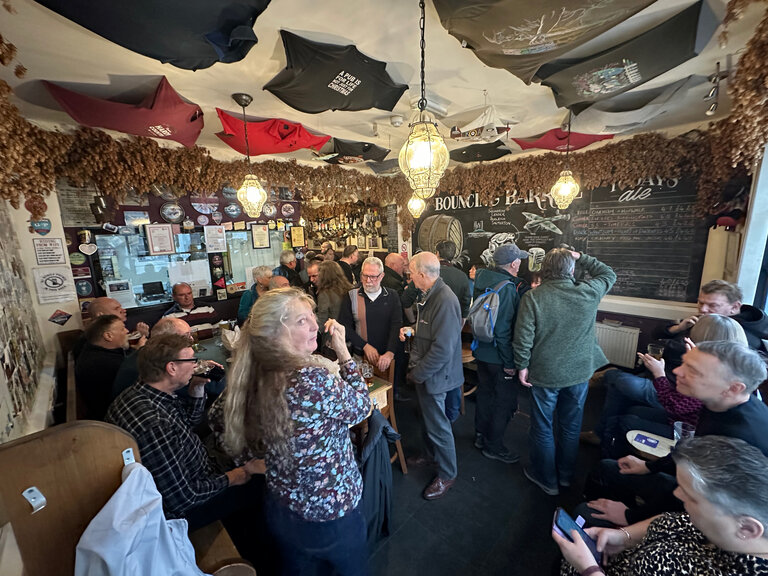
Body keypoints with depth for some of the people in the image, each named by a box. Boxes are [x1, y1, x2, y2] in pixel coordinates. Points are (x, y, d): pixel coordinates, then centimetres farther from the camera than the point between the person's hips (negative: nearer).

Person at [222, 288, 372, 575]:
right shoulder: (312, 377, -36)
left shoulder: (260, 375, -11)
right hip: (327, 512, -6)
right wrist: (342, 350, -16)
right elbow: (361, 407, -18)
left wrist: (333, 355, -4)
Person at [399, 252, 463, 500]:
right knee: (428, 417, 27)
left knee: (438, 425, 11)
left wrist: (416, 374, -21)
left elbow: (442, 349, -30)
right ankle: (431, 454, 52)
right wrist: (412, 329, 0)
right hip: (424, 371, 9)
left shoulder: (445, 301, -29)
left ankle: (447, 474, 35)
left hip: (434, 375, -9)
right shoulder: (429, 295, 4)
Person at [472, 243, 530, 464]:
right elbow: (503, 330, -25)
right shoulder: (507, 288, -24)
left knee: (485, 392, 23)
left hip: (481, 351, 8)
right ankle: (493, 446, 27)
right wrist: (509, 363, -16)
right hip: (499, 356, -8)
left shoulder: (482, 278, -1)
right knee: (505, 401, 11)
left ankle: (481, 435, 42)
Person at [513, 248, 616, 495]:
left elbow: (523, 337, -17)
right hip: (579, 373, 3)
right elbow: (609, 274, 12)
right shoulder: (588, 293, -11)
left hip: (544, 374, -3)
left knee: (542, 428, 16)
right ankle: (566, 475, 42)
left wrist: (522, 366, -5)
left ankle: (546, 479, 34)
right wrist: (581, 258, 11)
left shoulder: (533, 297, -18)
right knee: (571, 427, 23)